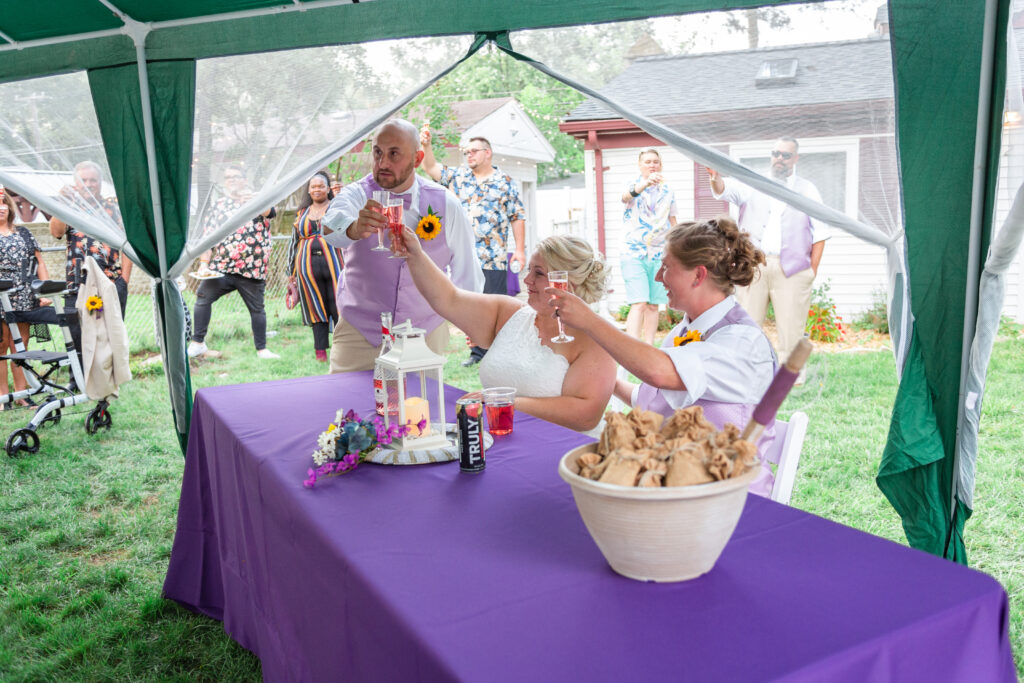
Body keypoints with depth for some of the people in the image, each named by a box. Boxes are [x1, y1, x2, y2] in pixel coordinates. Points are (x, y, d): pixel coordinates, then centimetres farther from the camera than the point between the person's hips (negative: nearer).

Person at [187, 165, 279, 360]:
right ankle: (197, 343, -2)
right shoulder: (218, 206, 15)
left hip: (252, 269, -2)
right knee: (202, 298, -11)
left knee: (257, 308, 4)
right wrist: (203, 264, -1)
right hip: (220, 268, 2)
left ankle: (262, 349, 14)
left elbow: (269, 211, -16)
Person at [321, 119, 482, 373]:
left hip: (426, 334, 1)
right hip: (359, 333, 0)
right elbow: (331, 225, -30)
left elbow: (466, 272, 8)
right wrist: (354, 229, -52)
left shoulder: (447, 204, -3)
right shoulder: (357, 194, -6)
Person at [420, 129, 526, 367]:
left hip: (494, 258, -3)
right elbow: (431, 168, 5)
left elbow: (517, 217, 5)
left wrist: (520, 249, -2)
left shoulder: (505, 181, 6)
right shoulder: (458, 176, 13)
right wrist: (426, 145, -13)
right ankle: (477, 351, 19)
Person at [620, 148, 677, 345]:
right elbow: (627, 195, -27)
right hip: (634, 253, -4)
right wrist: (646, 183, -47)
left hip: (660, 254, 4)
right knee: (639, 304, -15)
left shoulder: (667, 192, 11)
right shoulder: (633, 186, -1)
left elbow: (672, 223, 18)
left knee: (653, 305, 6)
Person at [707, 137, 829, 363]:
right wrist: (716, 177, -30)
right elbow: (724, 190, -6)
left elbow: (820, 233, 10)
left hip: (792, 269, 0)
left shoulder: (807, 190, 13)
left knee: (791, 332, -1)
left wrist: (812, 271, 1)